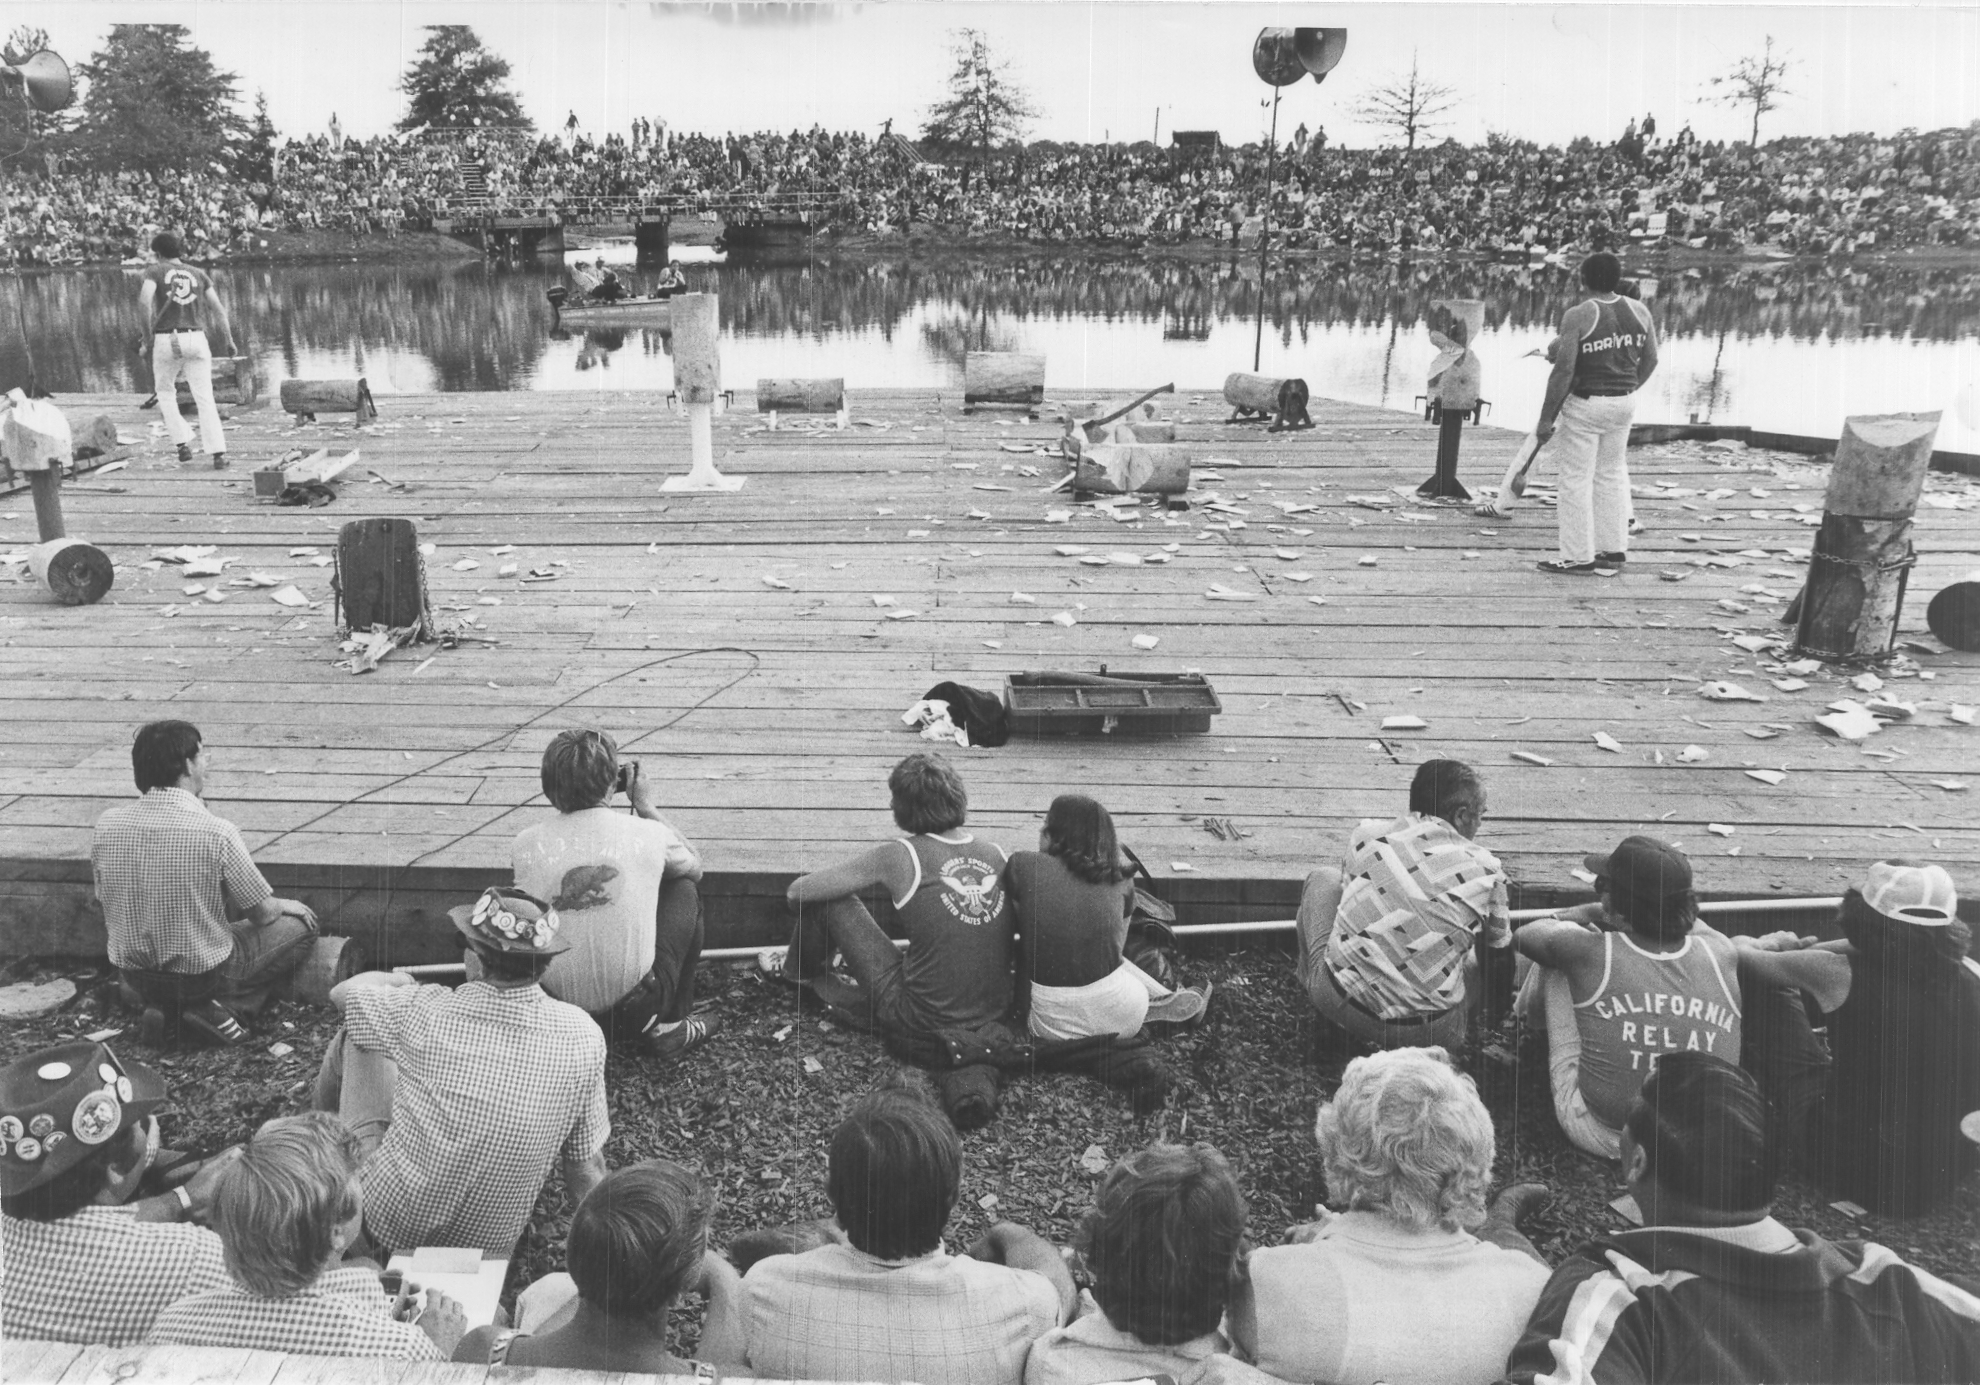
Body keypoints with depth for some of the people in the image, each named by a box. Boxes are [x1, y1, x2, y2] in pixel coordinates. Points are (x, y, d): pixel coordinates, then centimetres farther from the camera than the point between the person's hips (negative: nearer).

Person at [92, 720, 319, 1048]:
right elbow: (263, 914, -12)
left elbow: (106, 907, 5)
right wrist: (285, 906, 12)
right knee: (301, 922, 12)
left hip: (132, 976, 6)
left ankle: (166, 1009, 13)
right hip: (203, 975, -6)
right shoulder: (216, 832, -25)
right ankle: (216, 1007, 0)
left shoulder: (106, 825, -10)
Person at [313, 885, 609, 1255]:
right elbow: (587, 1166, -8)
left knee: (353, 1040, 13)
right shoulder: (582, 1036, -17)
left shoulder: (425, 1012, -20)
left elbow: (341, 992, 2)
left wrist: (402, 982, 22)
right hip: (491, 1245, 2)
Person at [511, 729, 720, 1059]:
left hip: (556, 1005, 3)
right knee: (684, 888, 20)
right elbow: (694, 867, 11)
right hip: (634, 1002, -3)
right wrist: (646, 808, 16)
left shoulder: (526, 844, -10)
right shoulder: (645, 834, -13)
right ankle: (667, 1026, 23)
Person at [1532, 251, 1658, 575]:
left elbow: (1563, 370, -21)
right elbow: (1650, 360, 8)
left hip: (1584, 406, -7)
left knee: (1576, 479, 2)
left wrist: (1546, 418, -15)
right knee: (1611, 473, 16)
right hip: (1623, 403, 7)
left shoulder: (1577, 316, -18)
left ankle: (1579, 558, 7)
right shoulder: (1638, 311, 0)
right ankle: (1614, 551, 20)